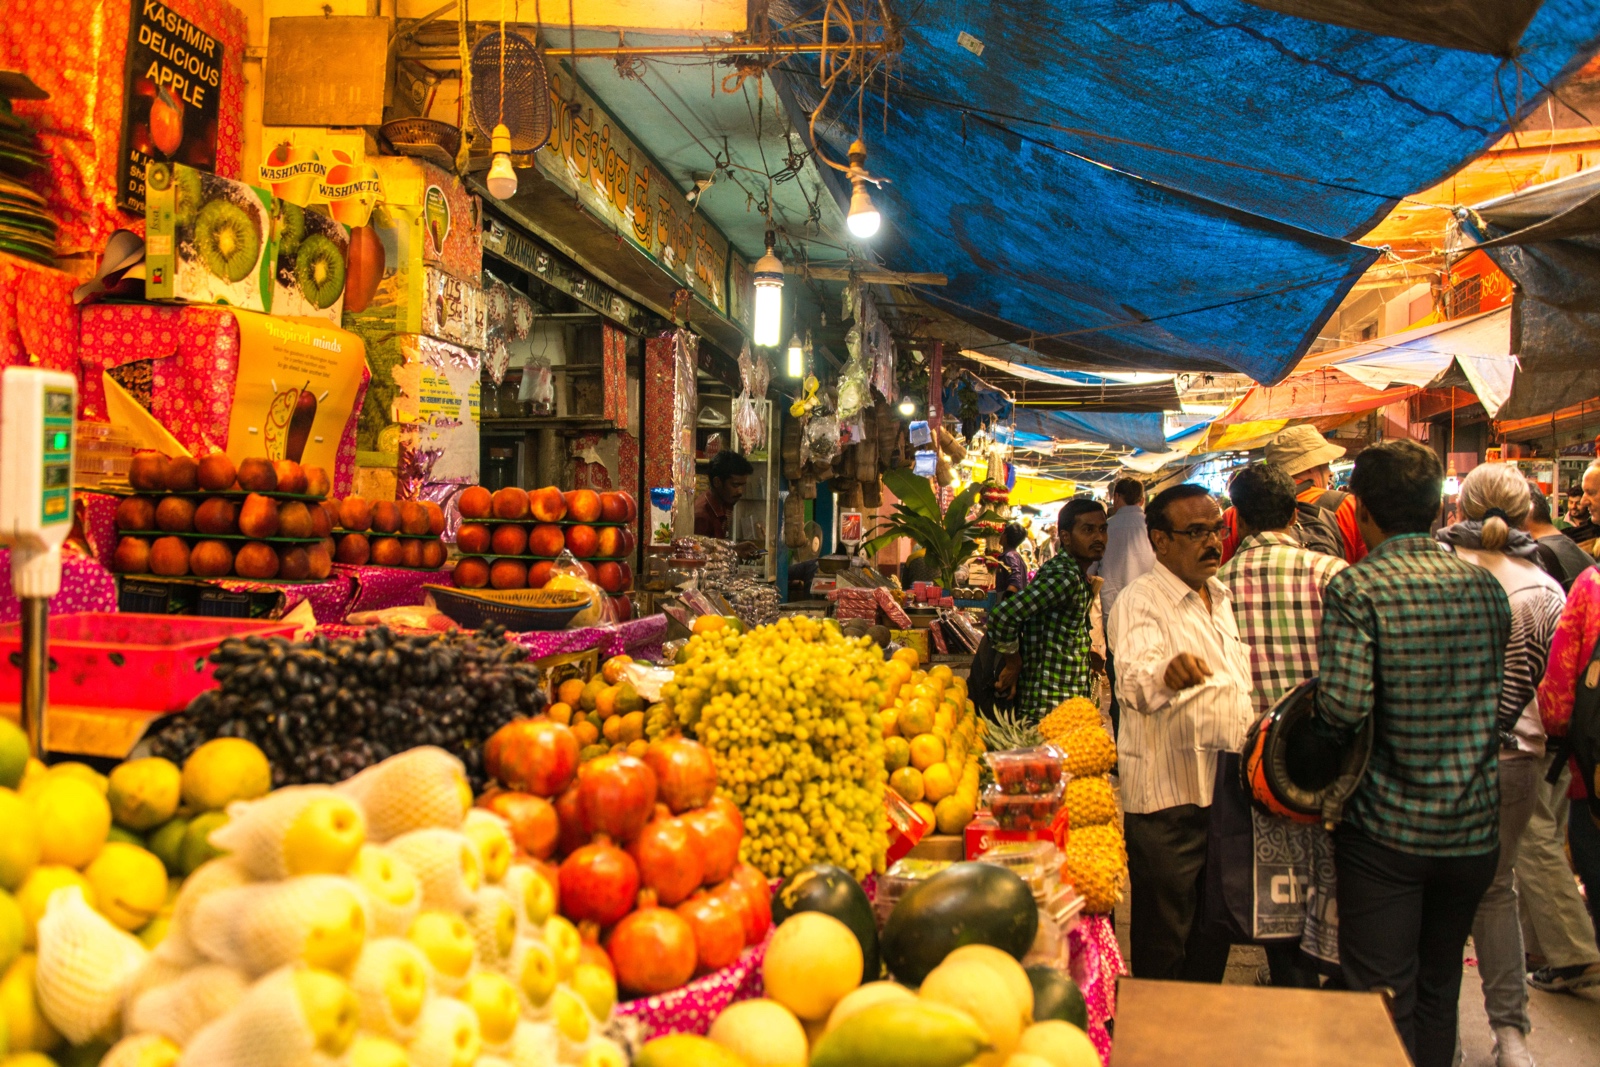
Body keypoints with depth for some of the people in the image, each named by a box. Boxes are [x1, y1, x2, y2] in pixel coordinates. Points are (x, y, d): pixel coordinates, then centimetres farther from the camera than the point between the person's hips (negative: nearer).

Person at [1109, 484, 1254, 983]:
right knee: (1163, 938, 3)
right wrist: (1167, 673, -55)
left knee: (1215, 926, 20)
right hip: (1167, 796, -7)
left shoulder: (1221, 597, 11)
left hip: (1227, 791, 8)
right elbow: (1135, 680, -33)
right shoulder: (1139, 601, -13)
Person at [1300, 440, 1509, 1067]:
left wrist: (1303, 770, -9)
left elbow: (1344, 707, -25)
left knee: (1383, 1000, 4)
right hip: (1473, 827, 6)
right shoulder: (1484, 586, 3)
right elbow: (1493, 700, 13)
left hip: (1387, 827, -5)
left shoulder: (1357, 588, -15)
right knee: (1440, 990, 20)